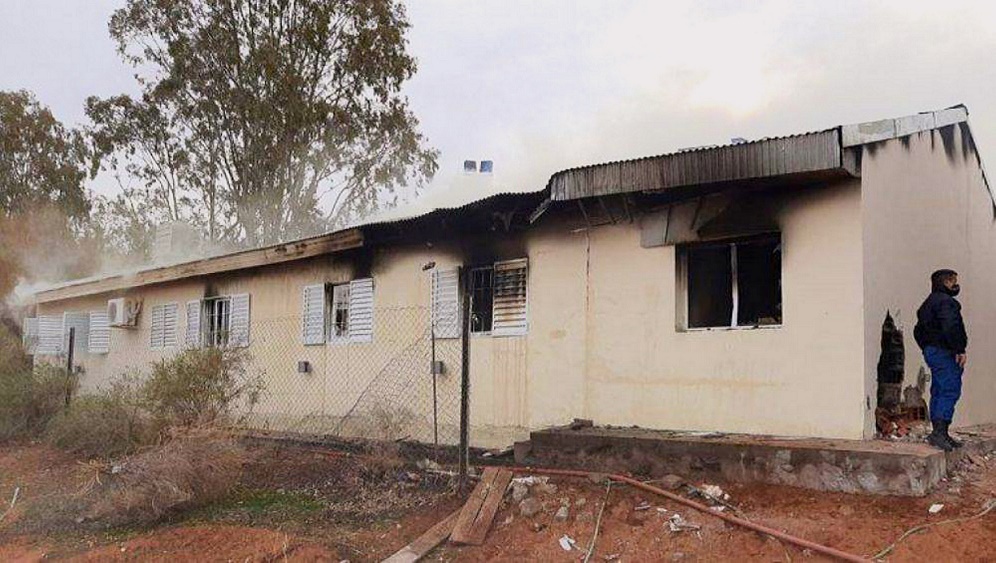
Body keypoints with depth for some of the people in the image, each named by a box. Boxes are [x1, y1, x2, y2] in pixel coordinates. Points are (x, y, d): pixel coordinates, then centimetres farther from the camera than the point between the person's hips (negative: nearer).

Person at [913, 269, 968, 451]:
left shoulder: (928, 303, 20)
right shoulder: (945, 301, -12)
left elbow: (918, 331, 24)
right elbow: (950, 328, -25)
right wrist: (960, 350, -21)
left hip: (931, 352, 10)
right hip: (944, 352, -10)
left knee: (938, 392, 11)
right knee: (950, 391, -12)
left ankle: (939, 433, 13)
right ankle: (939, 432, -20)